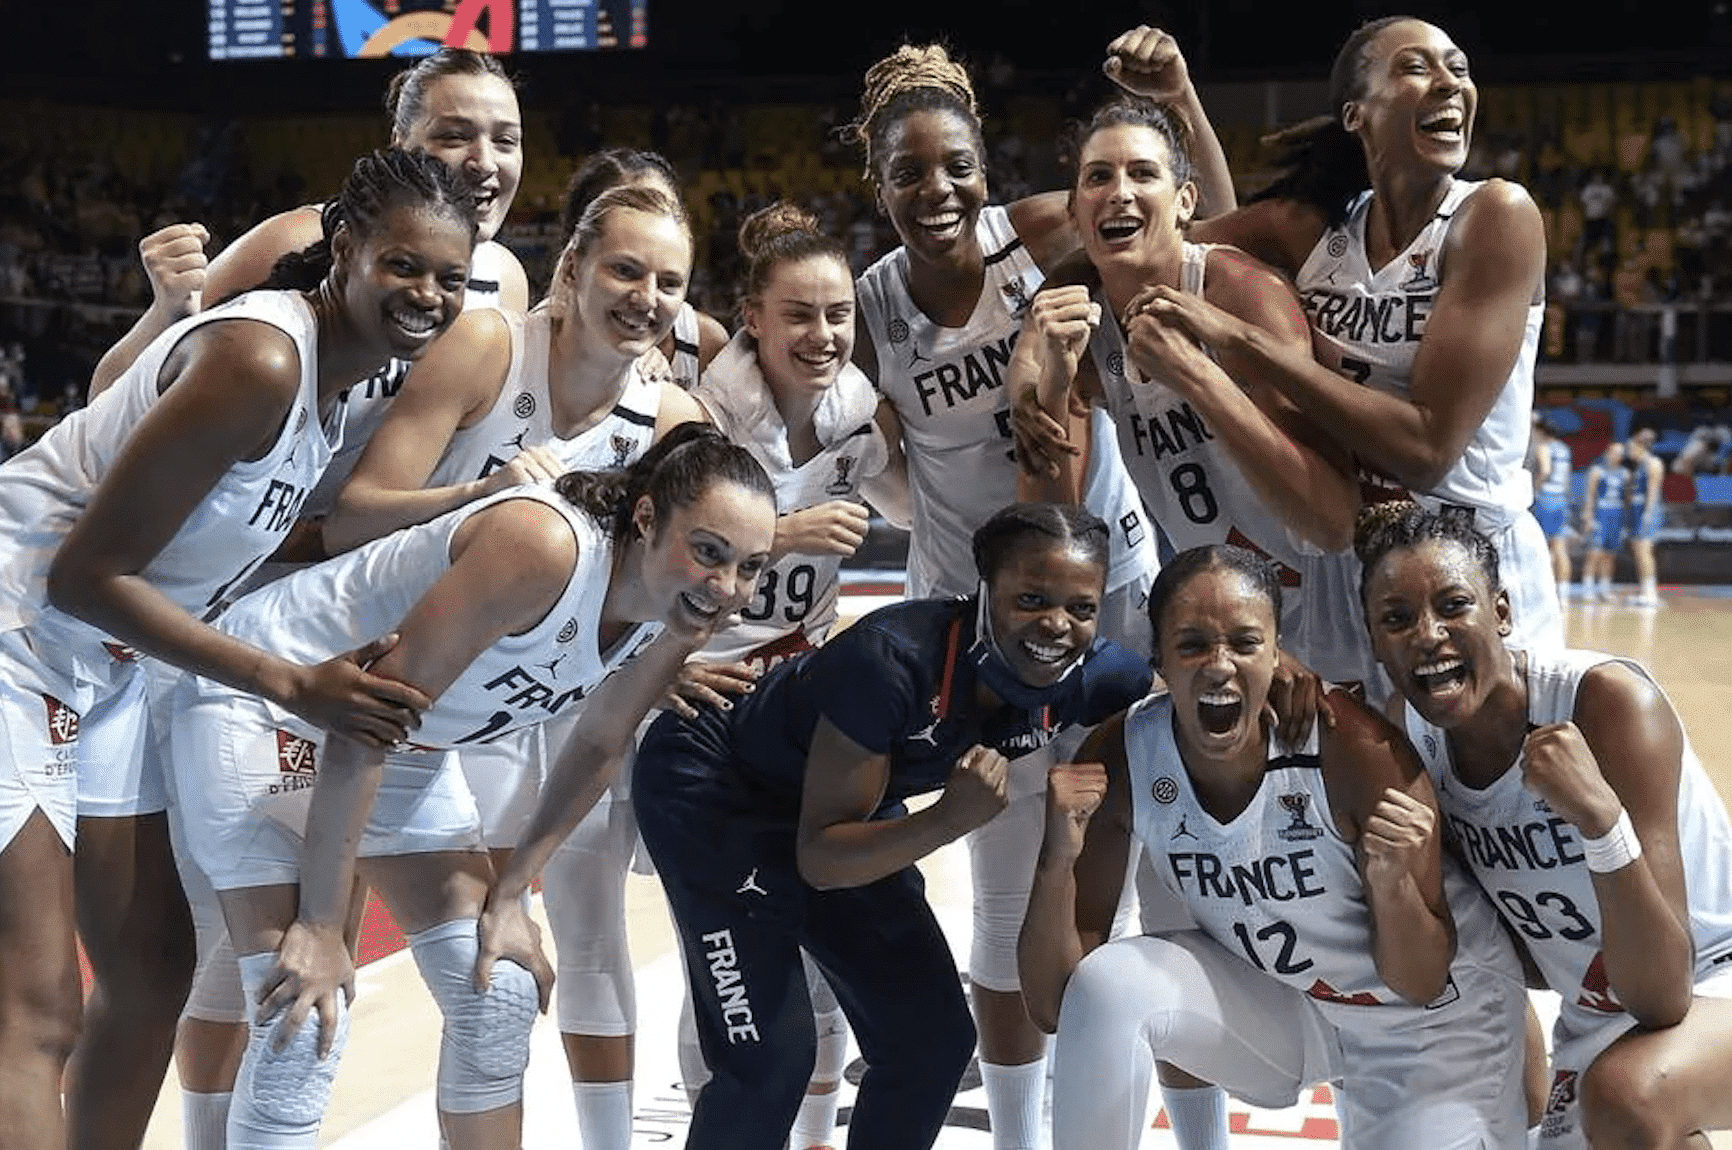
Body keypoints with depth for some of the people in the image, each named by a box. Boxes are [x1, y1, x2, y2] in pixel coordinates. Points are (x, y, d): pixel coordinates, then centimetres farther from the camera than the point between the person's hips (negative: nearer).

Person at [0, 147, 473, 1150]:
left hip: (106, 669, 10)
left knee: (154, 968, 15)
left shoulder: (343, 367, 4)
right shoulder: (259, 360, -24)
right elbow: (85, 574, -23)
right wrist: (293, 685, -23)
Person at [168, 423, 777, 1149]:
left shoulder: (678, 611, -9)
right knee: (302, 1028, -15)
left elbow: (596, 747, 9)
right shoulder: (544, 547, -35)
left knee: (502, 994, 6)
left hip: (404, 746, 8)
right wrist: (321, 924, -30)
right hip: (262, 701, -8)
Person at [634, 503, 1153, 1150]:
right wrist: (953, 818, -43)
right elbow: (820, 859, -30)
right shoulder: (894, 659, -36)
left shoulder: (1093, 679, -19)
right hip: (710, 787, -7)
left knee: (934, 1042, 4)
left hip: (847, 806, 7)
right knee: (768, 1061, -15)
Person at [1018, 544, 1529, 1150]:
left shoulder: (1356, 747, -30)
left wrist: (1392, 880, -40)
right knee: (1106, 985, -25)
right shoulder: (1119, 760, -21)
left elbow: (1420, 984, -20)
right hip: (1276, 1001, 2)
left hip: (1438, 1020, -2)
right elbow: (1054, 1003, -19)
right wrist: (1057, 861, -35)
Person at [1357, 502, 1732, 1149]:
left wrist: (1600, 817, -45)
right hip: (1593, 1027, 7)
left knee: (1626, 1096, -35)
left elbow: (1662, 1000, -32)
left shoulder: (1606, 701, -28)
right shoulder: (1409, 726, -10)